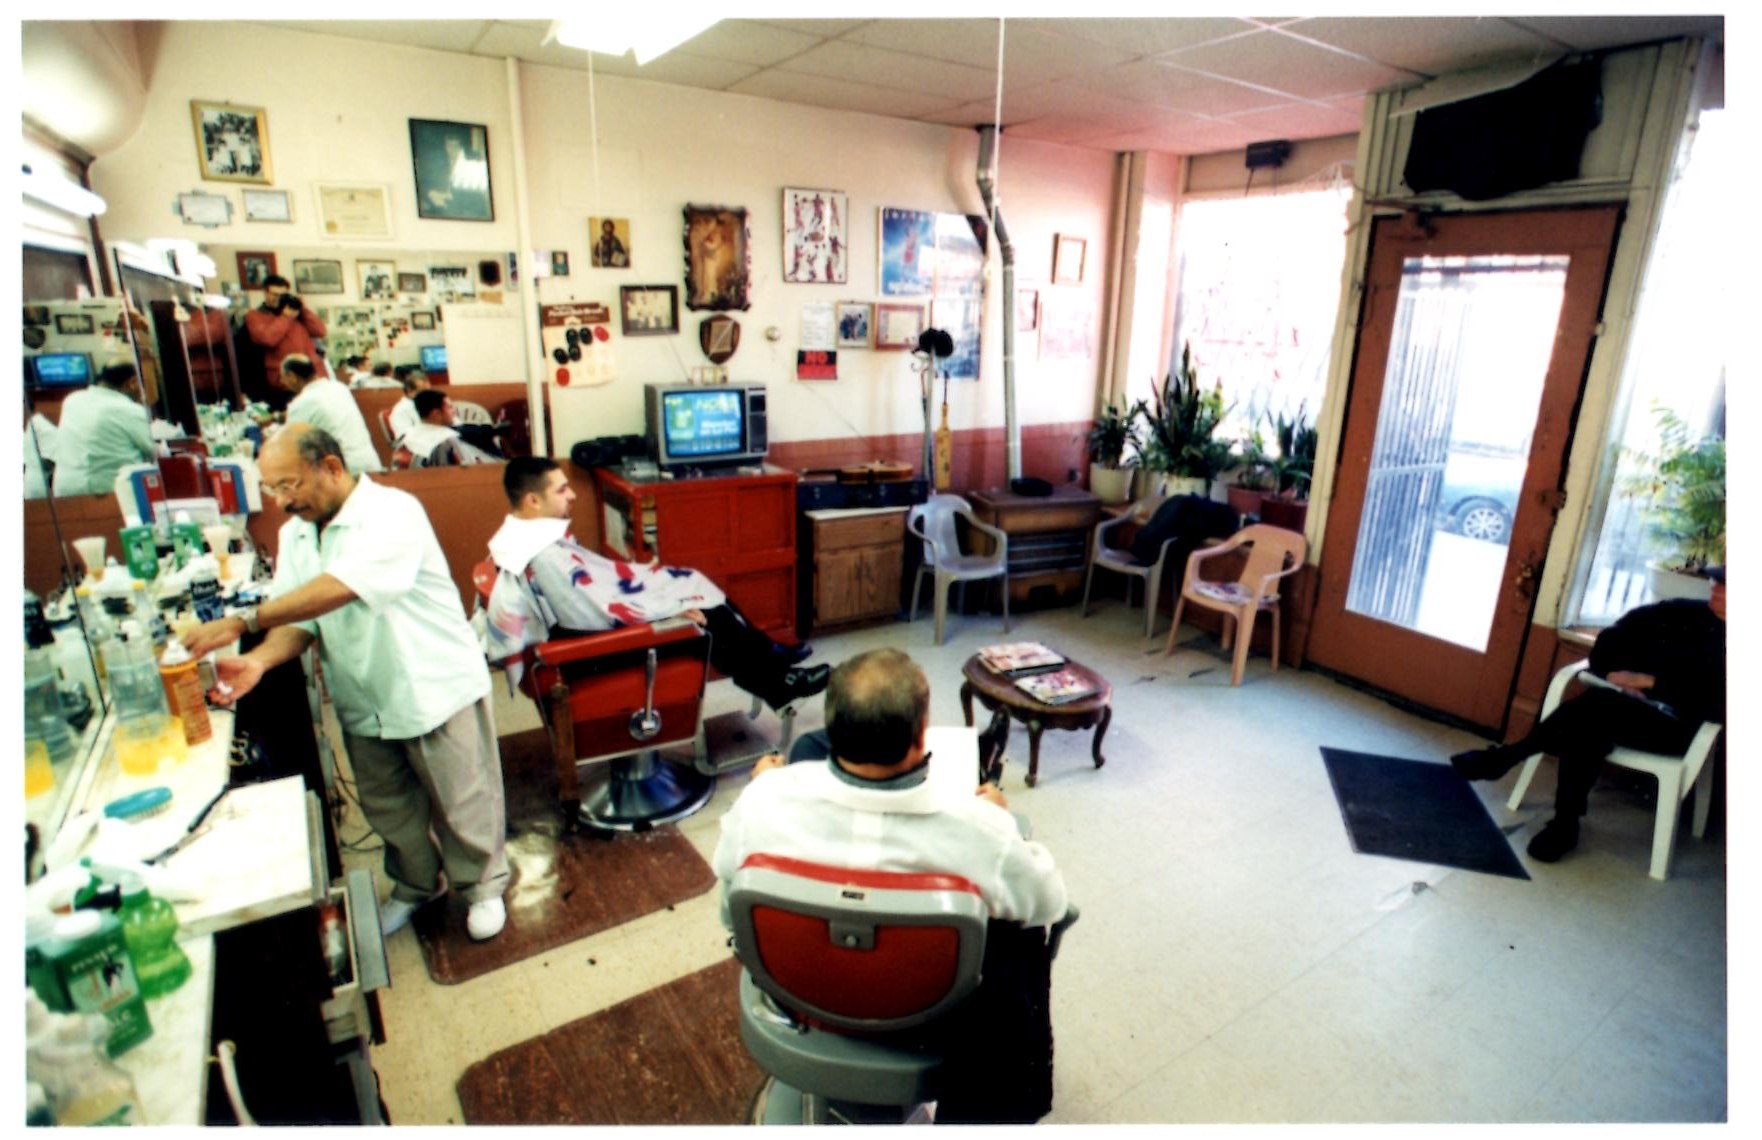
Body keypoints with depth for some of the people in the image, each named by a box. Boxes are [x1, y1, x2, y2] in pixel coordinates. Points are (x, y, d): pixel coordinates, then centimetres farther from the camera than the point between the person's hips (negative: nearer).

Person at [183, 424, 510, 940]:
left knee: (462, 803, 8)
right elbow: (297, 618, 0)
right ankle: (414, 885, 45)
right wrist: (260, 659, -20)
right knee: (388, 809, 21)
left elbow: (338, 588, -32)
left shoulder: (392, 512, -20)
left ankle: (483, 886, 31)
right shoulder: (294, 535, 6)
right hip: (363, 702, 7)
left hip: (436, 690, -7)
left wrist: (242, 621, -32)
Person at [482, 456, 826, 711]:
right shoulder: (543, 555, -29)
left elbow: (594, 575, 11)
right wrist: (671, 609, -21)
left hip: (578, 624, 10)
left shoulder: (528, 535, 2)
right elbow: (596, 613, -30)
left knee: (689, 584, 10)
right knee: (705, 616, -6)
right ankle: (777, 683, 12)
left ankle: (770, 658, 18)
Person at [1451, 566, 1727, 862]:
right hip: (1618, 708, 5)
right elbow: (1609, 643, 12)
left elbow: (1717, 703, -14)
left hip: (1673, 727, -4)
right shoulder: (1678, 612, 13)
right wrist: (1613, 673, -7)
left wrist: (1651, 682, -16)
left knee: (1596, 705, -32)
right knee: (1587, 729, -28)